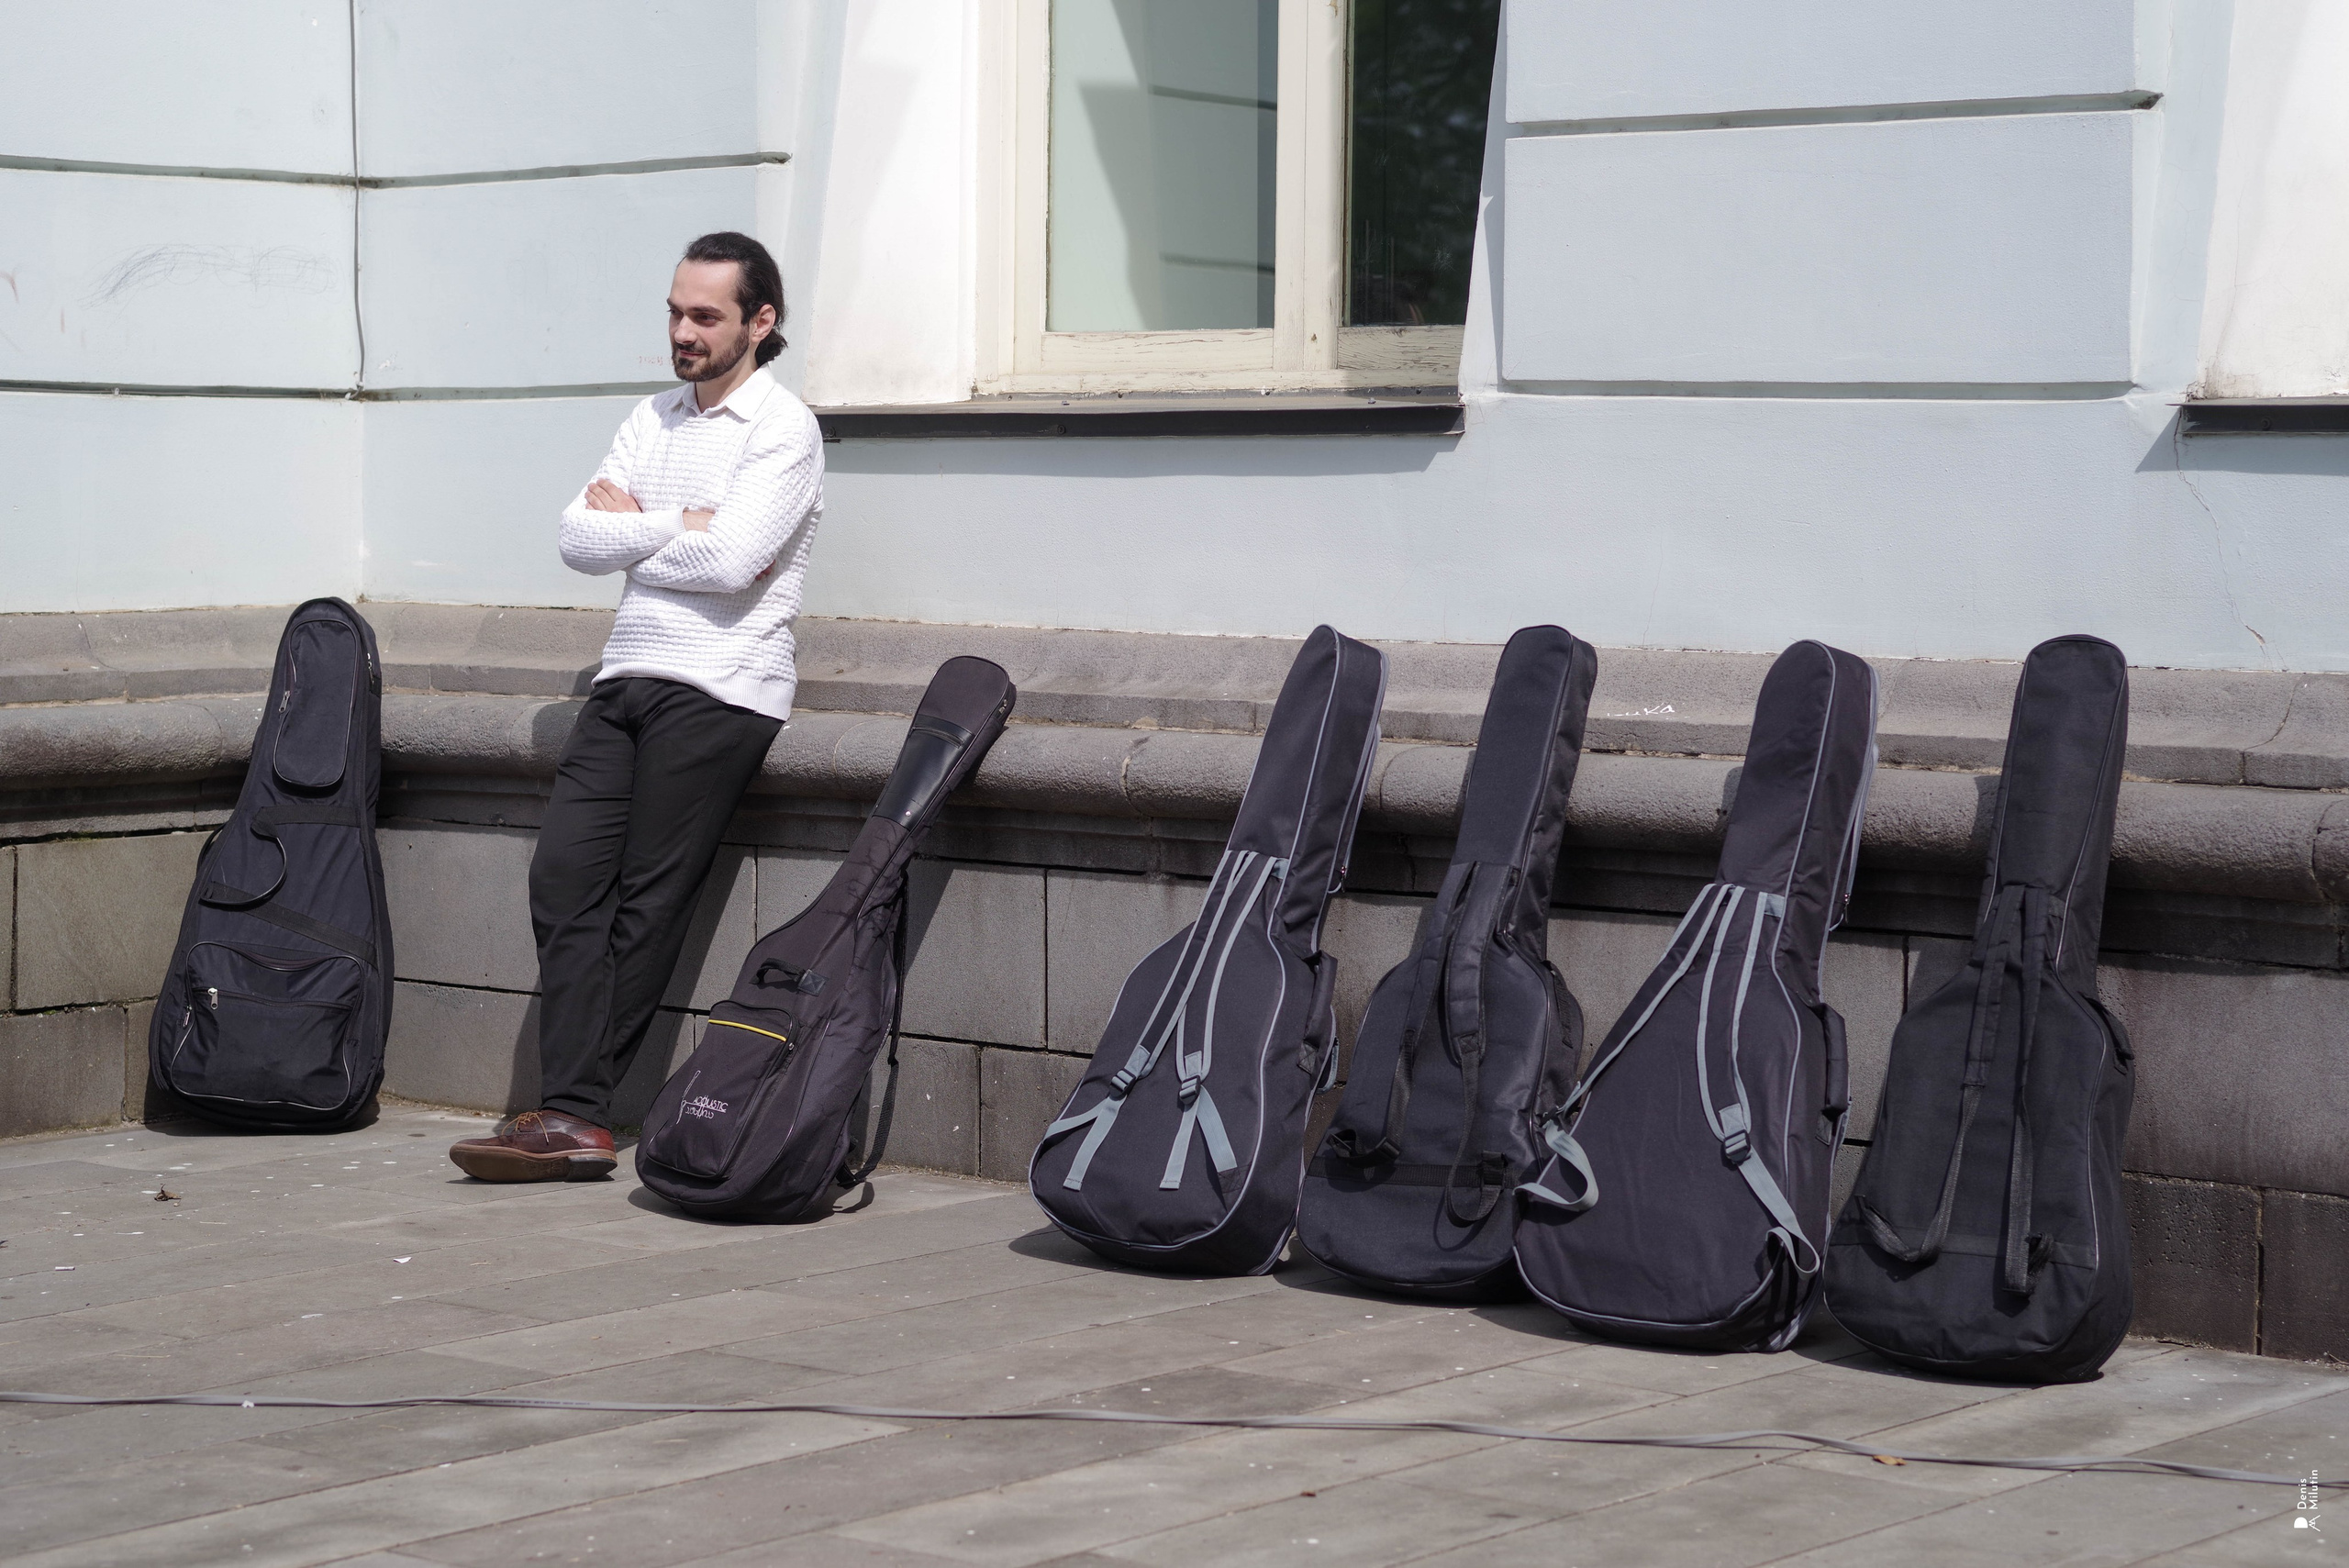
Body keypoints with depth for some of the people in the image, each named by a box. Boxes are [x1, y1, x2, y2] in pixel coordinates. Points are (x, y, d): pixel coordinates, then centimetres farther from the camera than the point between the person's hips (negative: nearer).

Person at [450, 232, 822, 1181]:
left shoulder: (783, 429, -2)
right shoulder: (652, 420, 20)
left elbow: (731, 561, -16)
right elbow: (579, 540, 9)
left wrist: (632, 525, -1)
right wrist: (682, 525, -4)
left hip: (716, 691, -7)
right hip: (627, 678, 7)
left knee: (647, 902, -8)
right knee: (564, 878, -8)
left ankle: (575, 1108, -4)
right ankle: (576, 1119, -12)